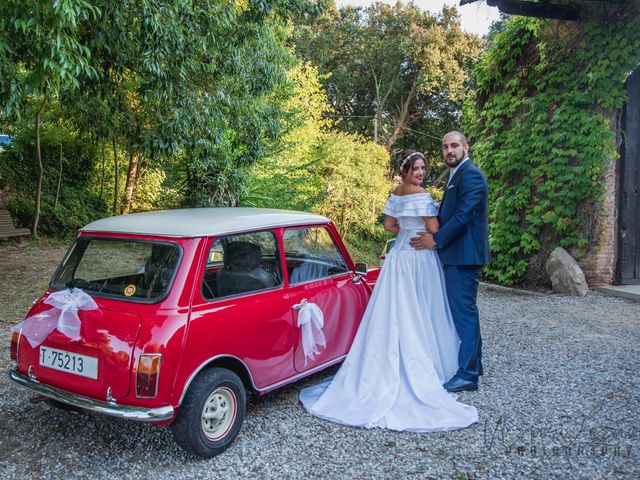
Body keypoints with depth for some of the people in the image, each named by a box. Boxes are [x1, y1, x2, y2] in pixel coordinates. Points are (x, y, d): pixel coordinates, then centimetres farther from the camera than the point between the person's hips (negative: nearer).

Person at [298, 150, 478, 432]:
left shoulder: (395, 195, 7)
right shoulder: (423, 197, -15)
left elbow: (389, 225, 15)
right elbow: (434, 230, -14)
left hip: (399, 256, 7)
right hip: (420, 257, -6)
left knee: (396, 312, 9)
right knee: (419, 313, 1)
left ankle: (392, 365, 16)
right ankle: (423, 365, 10)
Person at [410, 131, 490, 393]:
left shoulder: (470, 175, -13)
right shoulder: (457, 175, 19)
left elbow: (463, 215, -20)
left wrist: (435, 239, -15)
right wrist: (434, 235, 8)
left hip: (464, 255, -10)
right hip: (457, 255, 11)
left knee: (463, 311, -7)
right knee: (464, 310, 16)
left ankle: (467, 374, -1)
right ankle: (472, 363, 27)